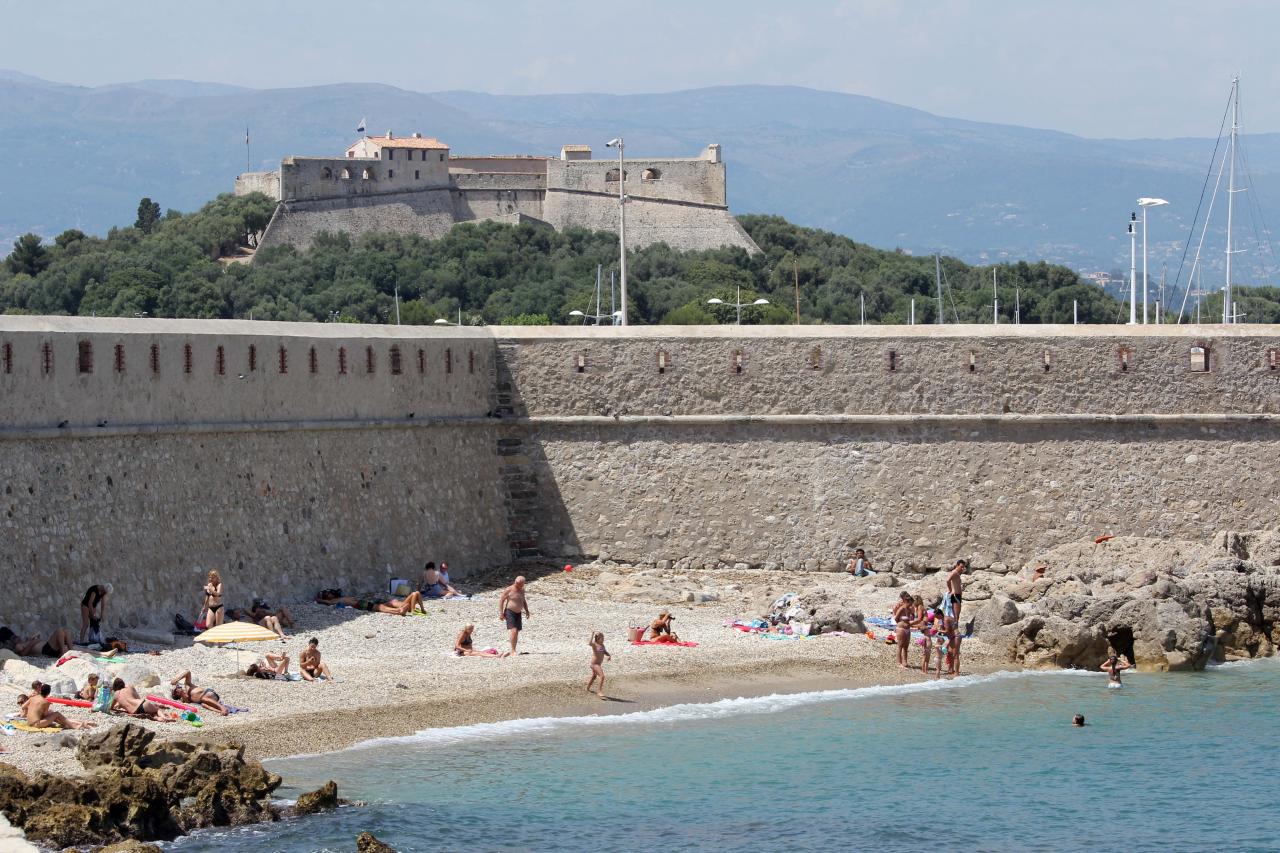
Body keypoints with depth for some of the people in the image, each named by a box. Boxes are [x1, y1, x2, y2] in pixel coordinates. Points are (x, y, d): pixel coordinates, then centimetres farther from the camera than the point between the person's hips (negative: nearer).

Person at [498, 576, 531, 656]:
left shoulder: (522, 590, 10)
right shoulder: (509, 590, -10)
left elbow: (524, 601, 25)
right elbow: (501, 601, -8)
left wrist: (526, 610, 14)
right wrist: (501, 613, -13)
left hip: (518, 613, 7)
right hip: (510, 612, -7)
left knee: (516, 632, 5)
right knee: (513, 631, -19)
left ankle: (513, 651, 11)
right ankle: (513, 651, -21)